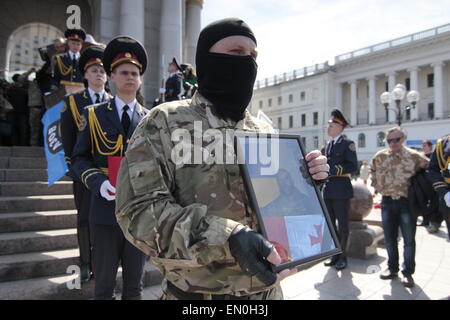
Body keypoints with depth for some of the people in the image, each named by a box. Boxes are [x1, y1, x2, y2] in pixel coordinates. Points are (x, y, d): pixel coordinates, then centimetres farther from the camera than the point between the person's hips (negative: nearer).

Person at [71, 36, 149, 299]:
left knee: (135, 284, 14)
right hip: (105, 210, -1)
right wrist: (98, 182, -15)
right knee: (104, 283, 10)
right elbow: (79, 158, 3)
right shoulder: (94, 115, 4)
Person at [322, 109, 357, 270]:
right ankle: (335, 254, 24)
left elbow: (353, 166, -13)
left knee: (342, 224, 2)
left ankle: (343, 256, 13)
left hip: (341, 190, -7)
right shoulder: (328, 144, 16)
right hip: (328, 190, 7)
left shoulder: (348, 144, -5)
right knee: (330, 223, 12)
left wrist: (333, 170, -19)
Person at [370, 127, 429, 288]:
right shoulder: (380, 156, 2)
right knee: (390, 238, 12)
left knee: (408, 239, 4)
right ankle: (392, 268, 26)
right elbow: (373, 170, 20)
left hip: (406, 201, -3)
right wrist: (377, 184, 9)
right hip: (387, 201, 3)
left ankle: (408, 273, 16)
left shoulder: (414, 156, -9)